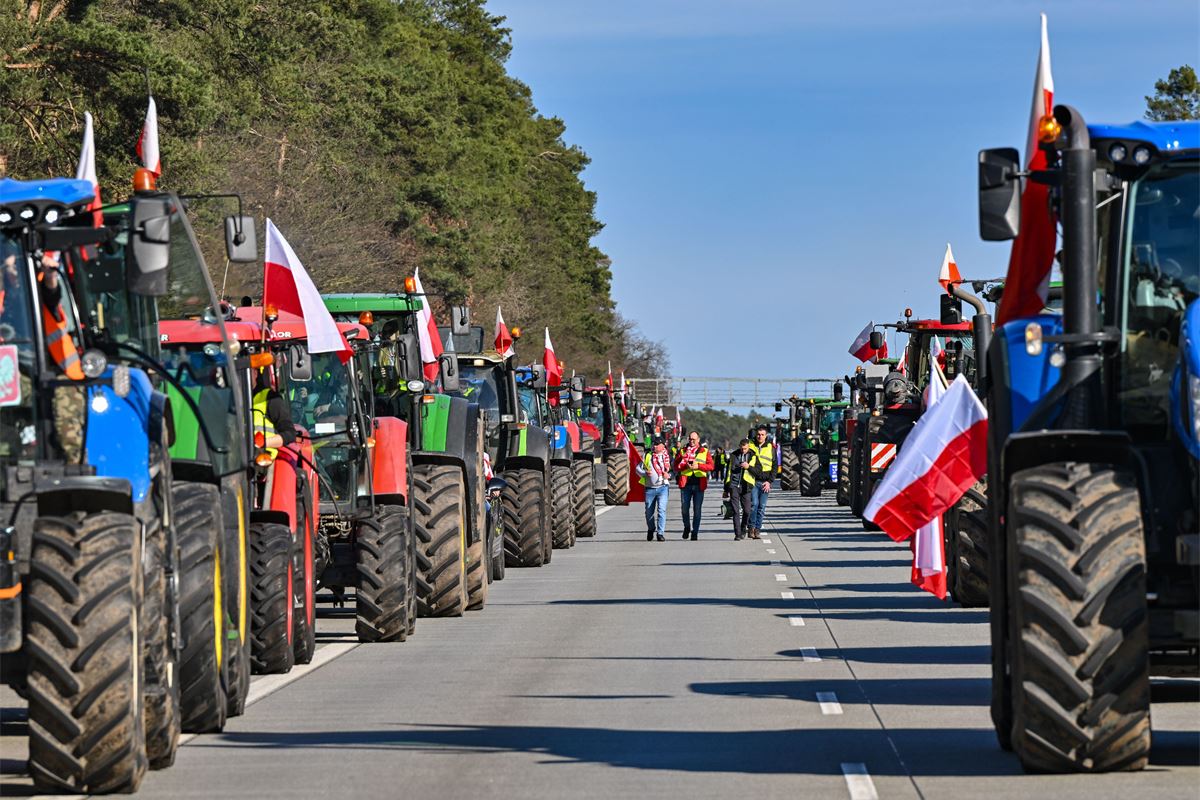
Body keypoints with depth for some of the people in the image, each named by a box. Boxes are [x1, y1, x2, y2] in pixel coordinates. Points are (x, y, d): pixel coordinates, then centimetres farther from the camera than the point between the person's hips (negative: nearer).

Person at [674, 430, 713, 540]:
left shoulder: (705, 451, 8)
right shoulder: (682, 451, 10)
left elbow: (711, 466, -2)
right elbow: (676, 466, 4)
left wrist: (698, 466, -14)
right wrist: (685, 466, -13)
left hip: (699, 484, -1)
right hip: (686, 484, 1)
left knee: (697, 509, 0)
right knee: (685, 508, 1)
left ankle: (695, 532, 5)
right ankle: (687, 527, 25)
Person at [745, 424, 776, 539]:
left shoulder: (771, 448, 9)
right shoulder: (750, 446, 5)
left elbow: (775, 467, 9)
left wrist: (769, 481, -1)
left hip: (765, 483, 2)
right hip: (753, 481, -2)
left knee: (762, 507, 1)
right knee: (754, 504, -14)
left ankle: (757, 529, 7)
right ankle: (752, 527, -5)